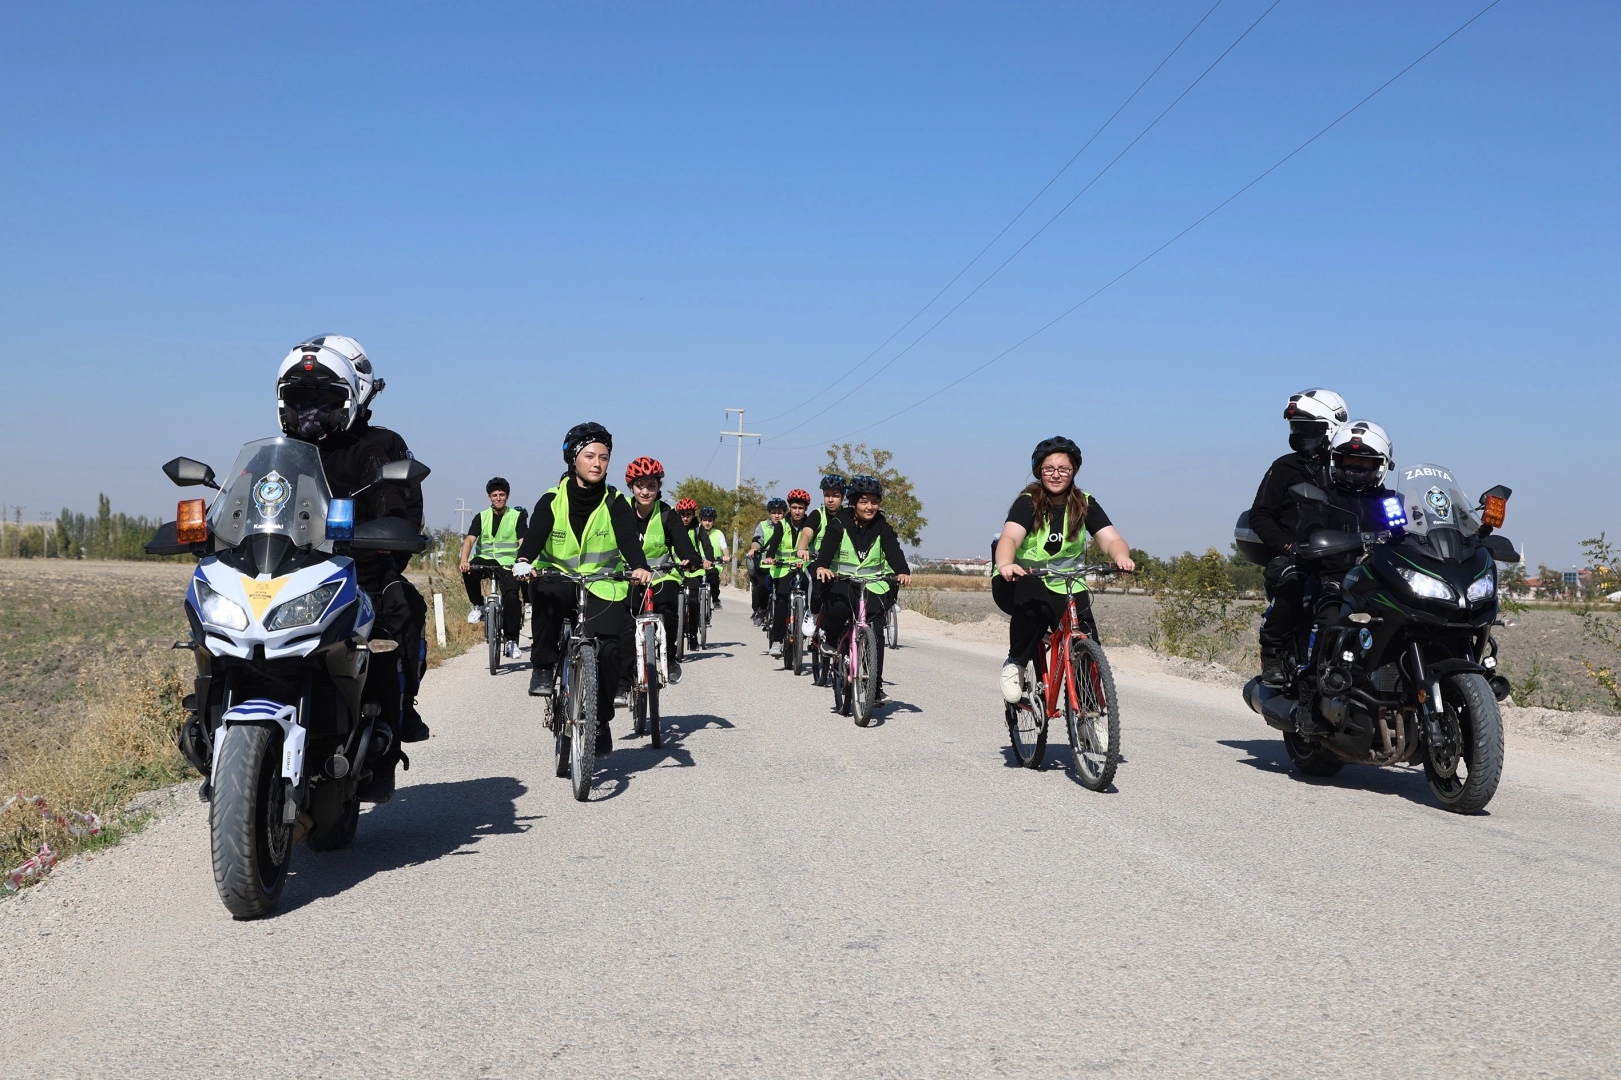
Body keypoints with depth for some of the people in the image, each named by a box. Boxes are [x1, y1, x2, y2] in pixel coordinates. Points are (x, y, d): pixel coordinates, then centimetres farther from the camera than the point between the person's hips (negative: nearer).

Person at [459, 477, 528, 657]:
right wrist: (464, 560, -26)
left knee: (511, 598, -23)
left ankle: (511, 640, -10)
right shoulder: (481, 517, 8)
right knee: (469, 570, -32)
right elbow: (469, 540, -6)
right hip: (485, 559, 2)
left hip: (507, 563, -1)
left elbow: (523, 542, -8)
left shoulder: (517, 516, 4)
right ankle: (478, 605, -8)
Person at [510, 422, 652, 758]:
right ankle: (543, 666, -15)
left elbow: (629, 538, -20)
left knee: (610, 649, -18)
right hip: (559, 579, 0)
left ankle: (601, 721, 4)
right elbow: (535, 534, -19)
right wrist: (524, 560, -41)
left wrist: (639, 566, -42)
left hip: (603, 587, 0)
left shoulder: (616, 503, -3)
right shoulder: (552, 500, -3)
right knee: (543, 593, -36)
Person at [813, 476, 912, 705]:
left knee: (875, 634, -11)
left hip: (872, 585, 2)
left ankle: (876, 686, -3)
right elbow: (827, 546, -18)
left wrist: (903, 571, -33)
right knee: (837, 610, -34)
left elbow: (893, 551, -12)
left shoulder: (882, 526, 3)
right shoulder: (839, 523, -2)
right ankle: (833, 642, -1)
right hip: (841, 582, -2)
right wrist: (821, 566, -39)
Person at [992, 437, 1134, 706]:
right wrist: (1005, 565, -50)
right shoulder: (1027, 503, -9)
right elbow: (1010, 537, -27)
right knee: (1035, 602, -38)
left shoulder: (1085, 505, 1)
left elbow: (1111, 538, -12)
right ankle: (1015, 663, -14)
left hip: (1066, 588, 3)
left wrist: (1122, 557, -37)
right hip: (1020, 583, -3)